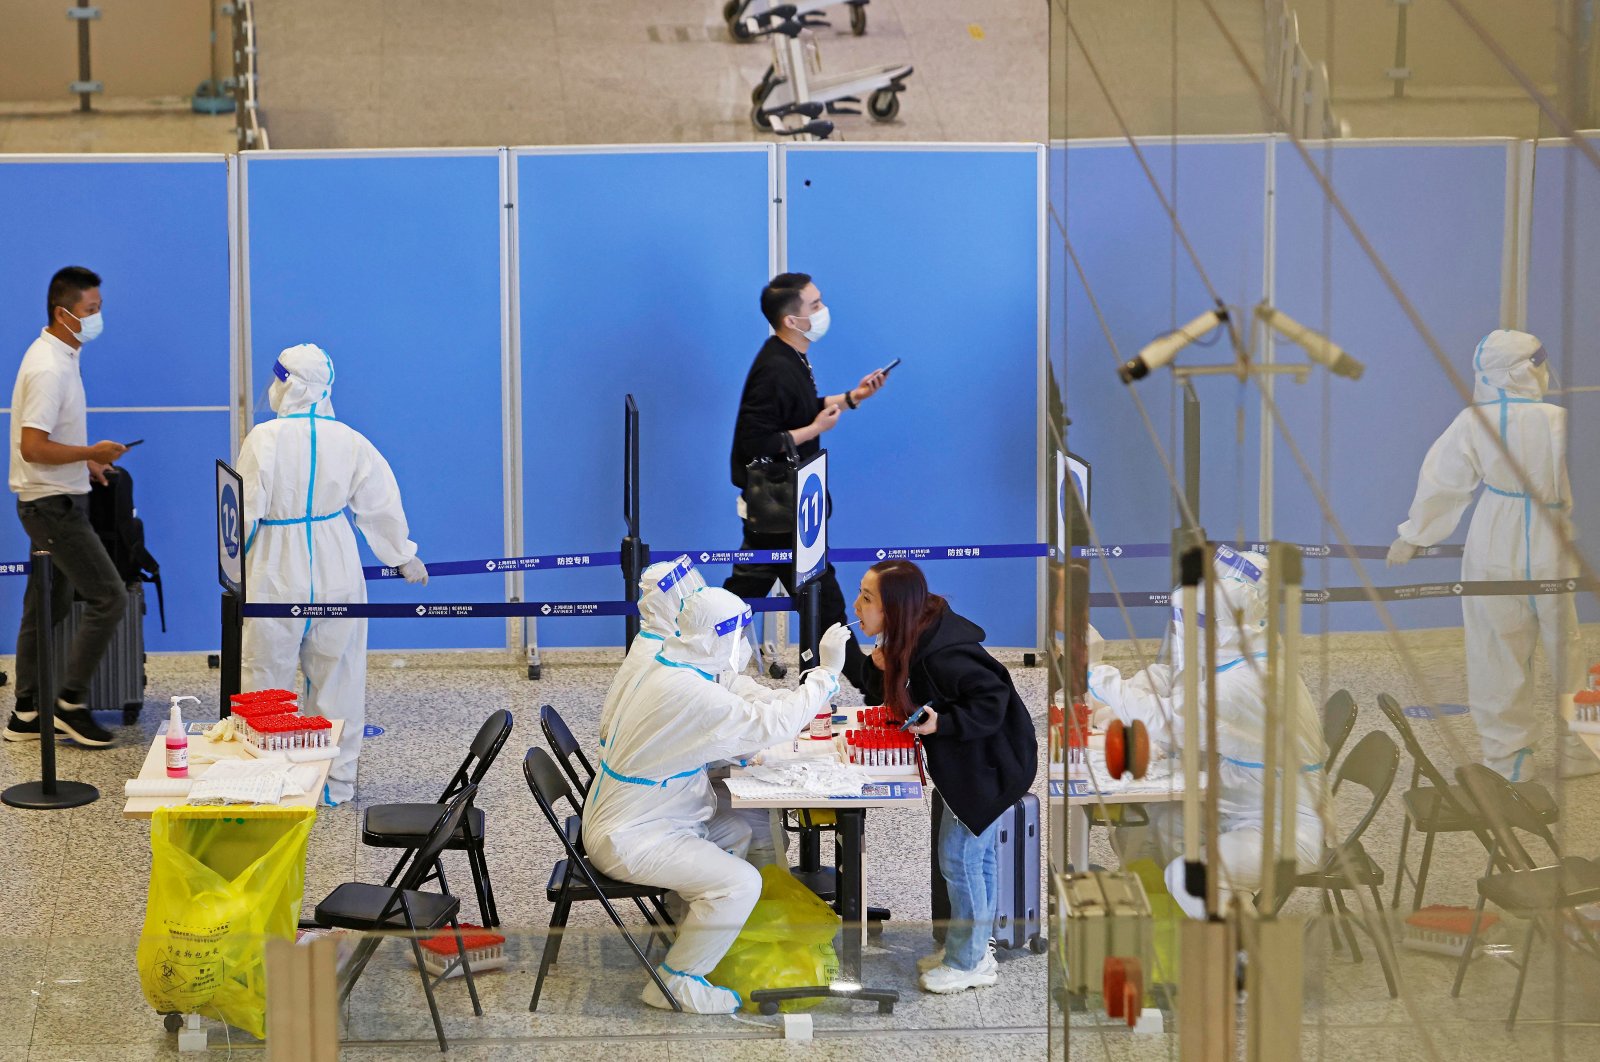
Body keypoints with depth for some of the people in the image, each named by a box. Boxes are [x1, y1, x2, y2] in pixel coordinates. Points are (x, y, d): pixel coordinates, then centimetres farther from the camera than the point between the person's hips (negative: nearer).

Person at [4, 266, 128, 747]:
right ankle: (70, 702, -2)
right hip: (53, 504, -11)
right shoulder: (49, 369, -22)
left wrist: (83, 459, 18)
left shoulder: (59, 357, 11)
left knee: (46, 608, 13)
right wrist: (91, 453, -19)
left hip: (55, 502, 11)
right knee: (109, 597, -9)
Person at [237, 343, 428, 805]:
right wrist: (405, 557, 21)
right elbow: (381, 504, 8)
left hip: (277, 573, -3)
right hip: (336, 574, 3)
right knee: (335, 677, 12)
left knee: (265, 678, 6)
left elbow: (246, 511, -12)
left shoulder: (264, 438, -13)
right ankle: (337, 781, 17)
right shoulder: (348, 440, -1)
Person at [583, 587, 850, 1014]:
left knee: (738, 831, 22)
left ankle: (695, 927, 32)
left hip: (627, 816, 11)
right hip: (627, 840, -11)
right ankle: (676, 984, -5)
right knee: (740, 882, -19)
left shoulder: (666, 672, 7)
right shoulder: (686, 692, -28)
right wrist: (827, 672, -23)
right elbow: (768, 726, -30)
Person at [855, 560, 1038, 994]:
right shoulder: (910, 641, -3)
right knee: (977, 856, 20)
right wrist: (881, 670, -15)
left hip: (989, 764, -10)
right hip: (971, 761, 10)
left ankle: (968, 963, 14)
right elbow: (889, 703, 4)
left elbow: (993, 699, -28)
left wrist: (942, 723, -32)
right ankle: (971, 947, 34)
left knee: (959, 858, 0)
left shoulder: (941, 654, -31)